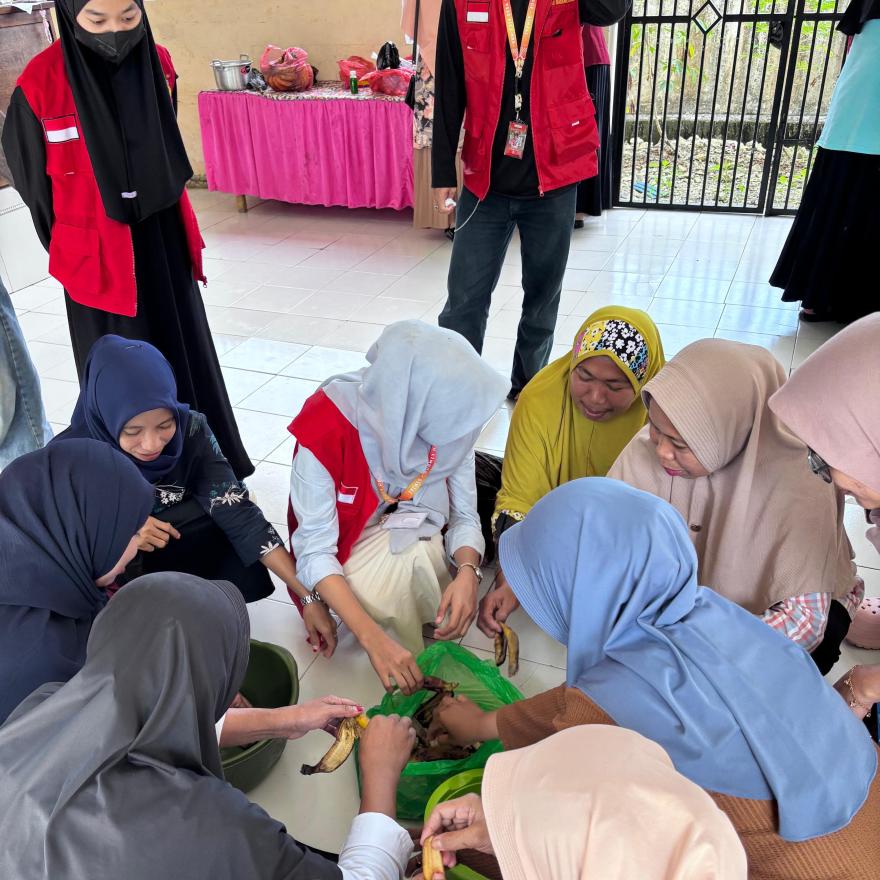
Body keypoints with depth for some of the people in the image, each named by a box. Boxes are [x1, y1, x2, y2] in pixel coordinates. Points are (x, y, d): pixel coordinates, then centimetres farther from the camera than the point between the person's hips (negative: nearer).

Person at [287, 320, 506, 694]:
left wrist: (467, 574, -34)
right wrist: (373, 639, -39)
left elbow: (464, 516, -11)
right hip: (349, 554, -3)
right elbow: (315, 552, -27)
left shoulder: (448, 421, -17)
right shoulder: (325, 429, -29)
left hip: (419, 541, 3)